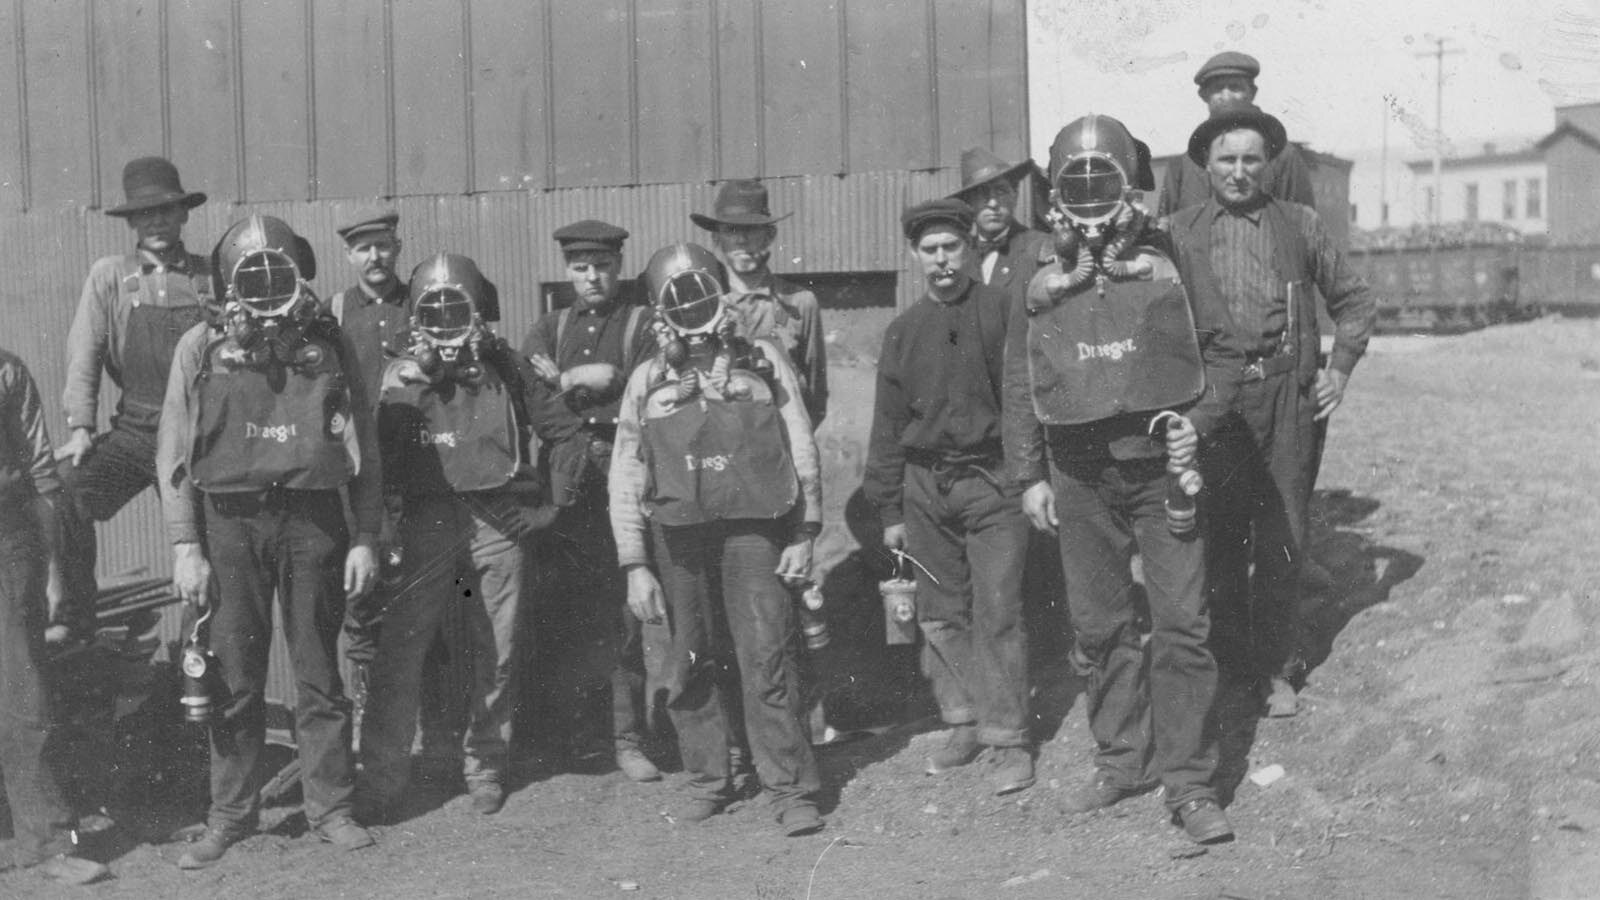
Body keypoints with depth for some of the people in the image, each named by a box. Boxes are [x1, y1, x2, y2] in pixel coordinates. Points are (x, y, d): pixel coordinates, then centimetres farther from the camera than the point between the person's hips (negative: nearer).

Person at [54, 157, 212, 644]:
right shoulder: (109, 275, 6)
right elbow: (84, 353, 5)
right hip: (134, 430, 1)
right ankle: (73, 616, -4)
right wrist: (80, 426, -4)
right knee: (65, 493, -18)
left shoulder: (211, 277, 4)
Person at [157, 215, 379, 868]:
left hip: (312, 520, 0)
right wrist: (185, 546, -4)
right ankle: (230, 815, 15)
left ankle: (330, 808, 15)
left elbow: (364, 451, 7)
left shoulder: (328, 345, 5)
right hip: (230, 522, 0)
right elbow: (174, 455, 3)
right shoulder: (201, 348, 3)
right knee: (235, 678, 4)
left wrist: (365, 538, 2)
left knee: (319, 673, 5)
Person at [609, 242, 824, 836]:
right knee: (691, 664, 7)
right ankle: (707, 780, 22)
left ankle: (790, 789, -1)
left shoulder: (763, 361, 6)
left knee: (768, 658, -7)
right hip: (678, 534, 2)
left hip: (753, 528, -2)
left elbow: (801, 449, 7)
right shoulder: (648, 381, 9)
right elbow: (626, 479, 8)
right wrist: (635, 566, 2)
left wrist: (804, 533, 1)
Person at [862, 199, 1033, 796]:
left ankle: (1009, 740, -1)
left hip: (991, 482, -4)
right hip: (925, 486, 4)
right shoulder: (904, 331, 8)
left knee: (997, 612, -6)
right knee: (940, 613, 10)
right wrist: (889, 510, 9)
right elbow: (888, 424, 11)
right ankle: (963, 723, 23)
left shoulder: (1001, 312, -3)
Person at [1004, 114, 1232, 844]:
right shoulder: (1041, 291, 7)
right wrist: (1029, 476, 6)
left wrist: (1195, 423, -9)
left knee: (1182, 623, -5)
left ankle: (1188, 781, 1)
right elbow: (1019, 391, 11)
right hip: (1079, 480, 3)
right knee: (1100, 628, 10)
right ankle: (1122, 759, 25)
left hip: (1161, 467, -2)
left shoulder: (1169, 273, 1)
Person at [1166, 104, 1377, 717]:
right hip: (1214, 392, -1)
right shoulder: (1178, 232, 7)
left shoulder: (1299, 225, 10)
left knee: (1284, 536, 2)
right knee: (1221, 534, 1)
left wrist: (1340, 371, 8)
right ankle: (1232, 661, 13)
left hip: (1286, 391, 1)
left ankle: (1277, 667, 13)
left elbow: (1354, 302, 18)